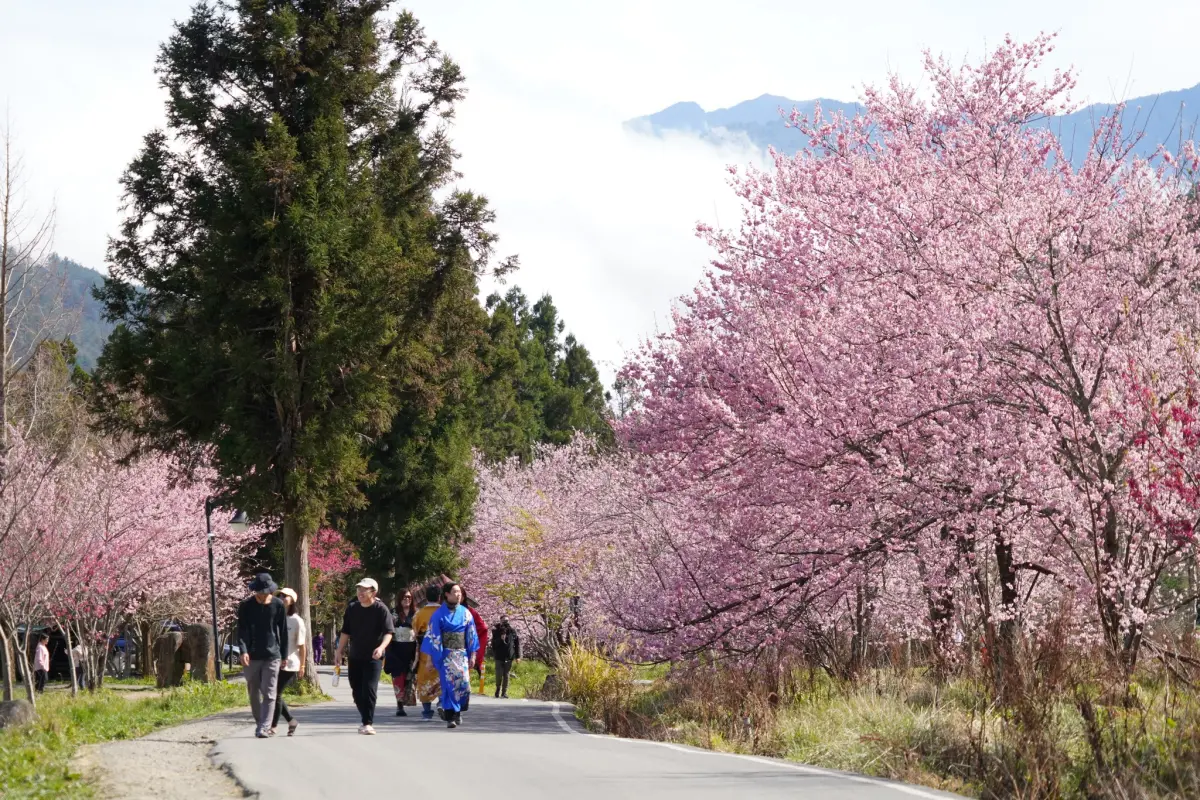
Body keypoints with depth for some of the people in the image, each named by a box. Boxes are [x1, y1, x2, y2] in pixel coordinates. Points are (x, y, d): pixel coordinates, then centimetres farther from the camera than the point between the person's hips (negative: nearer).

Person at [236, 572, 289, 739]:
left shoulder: (278, 605, 0)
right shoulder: (246, 606, -2)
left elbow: (283, 631, 7)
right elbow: (241, 631, -6)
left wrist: (284, 655, 7)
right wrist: (243, 651, -22)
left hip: (272, 656, -1)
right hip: (251, 657, 1)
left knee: (269, 694, -9)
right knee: (254, 694, 9)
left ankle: (264, 727, -13)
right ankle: (259, 724, 22)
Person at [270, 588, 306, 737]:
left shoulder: (296, 621, -5)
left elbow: (302, 645, -5)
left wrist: (302, 666, -7)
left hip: (290, 664, -5)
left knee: (276, 694, -8)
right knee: (276, 695, 5)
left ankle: (273, 726, 1)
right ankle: (291, 721, 23)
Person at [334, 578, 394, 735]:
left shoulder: (381, 609, -8)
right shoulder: (352, 608, 7)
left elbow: (388, 632, -14)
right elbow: (345, 632, 14)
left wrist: (382, 647, -32)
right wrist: (339, 652, 10)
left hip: (373, 658, -5)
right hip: (355, 657, 5)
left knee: (369, 689, -13)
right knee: (357, 691, 9)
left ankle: (368, 723, -11)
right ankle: (367, 720, 22)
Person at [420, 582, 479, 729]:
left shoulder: (465, 613, 7)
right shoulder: (439, 614, -1)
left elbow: (471, 635, 10)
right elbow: (433, 636, -1)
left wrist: (473, 655, 5)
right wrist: (430, 657, -4)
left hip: (462, 654, 2)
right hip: (445, 655, -2)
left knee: (463, 683, -6)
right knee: (449, 684, -8)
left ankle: (458, 711, 16)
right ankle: (450, 717, -5)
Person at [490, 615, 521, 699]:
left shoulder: (512, 631, 2)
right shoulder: (496, 631, -2)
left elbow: (517, 644, 5)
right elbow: (493, 643, -6)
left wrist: (518, 656, 2)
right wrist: (500, 639, -23)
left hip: (509, 657, 1)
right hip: (499, 657, -1)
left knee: (506, 676, 5)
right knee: (499, 675, -1)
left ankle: (504, 692, 12)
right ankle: (498, 689, 22)